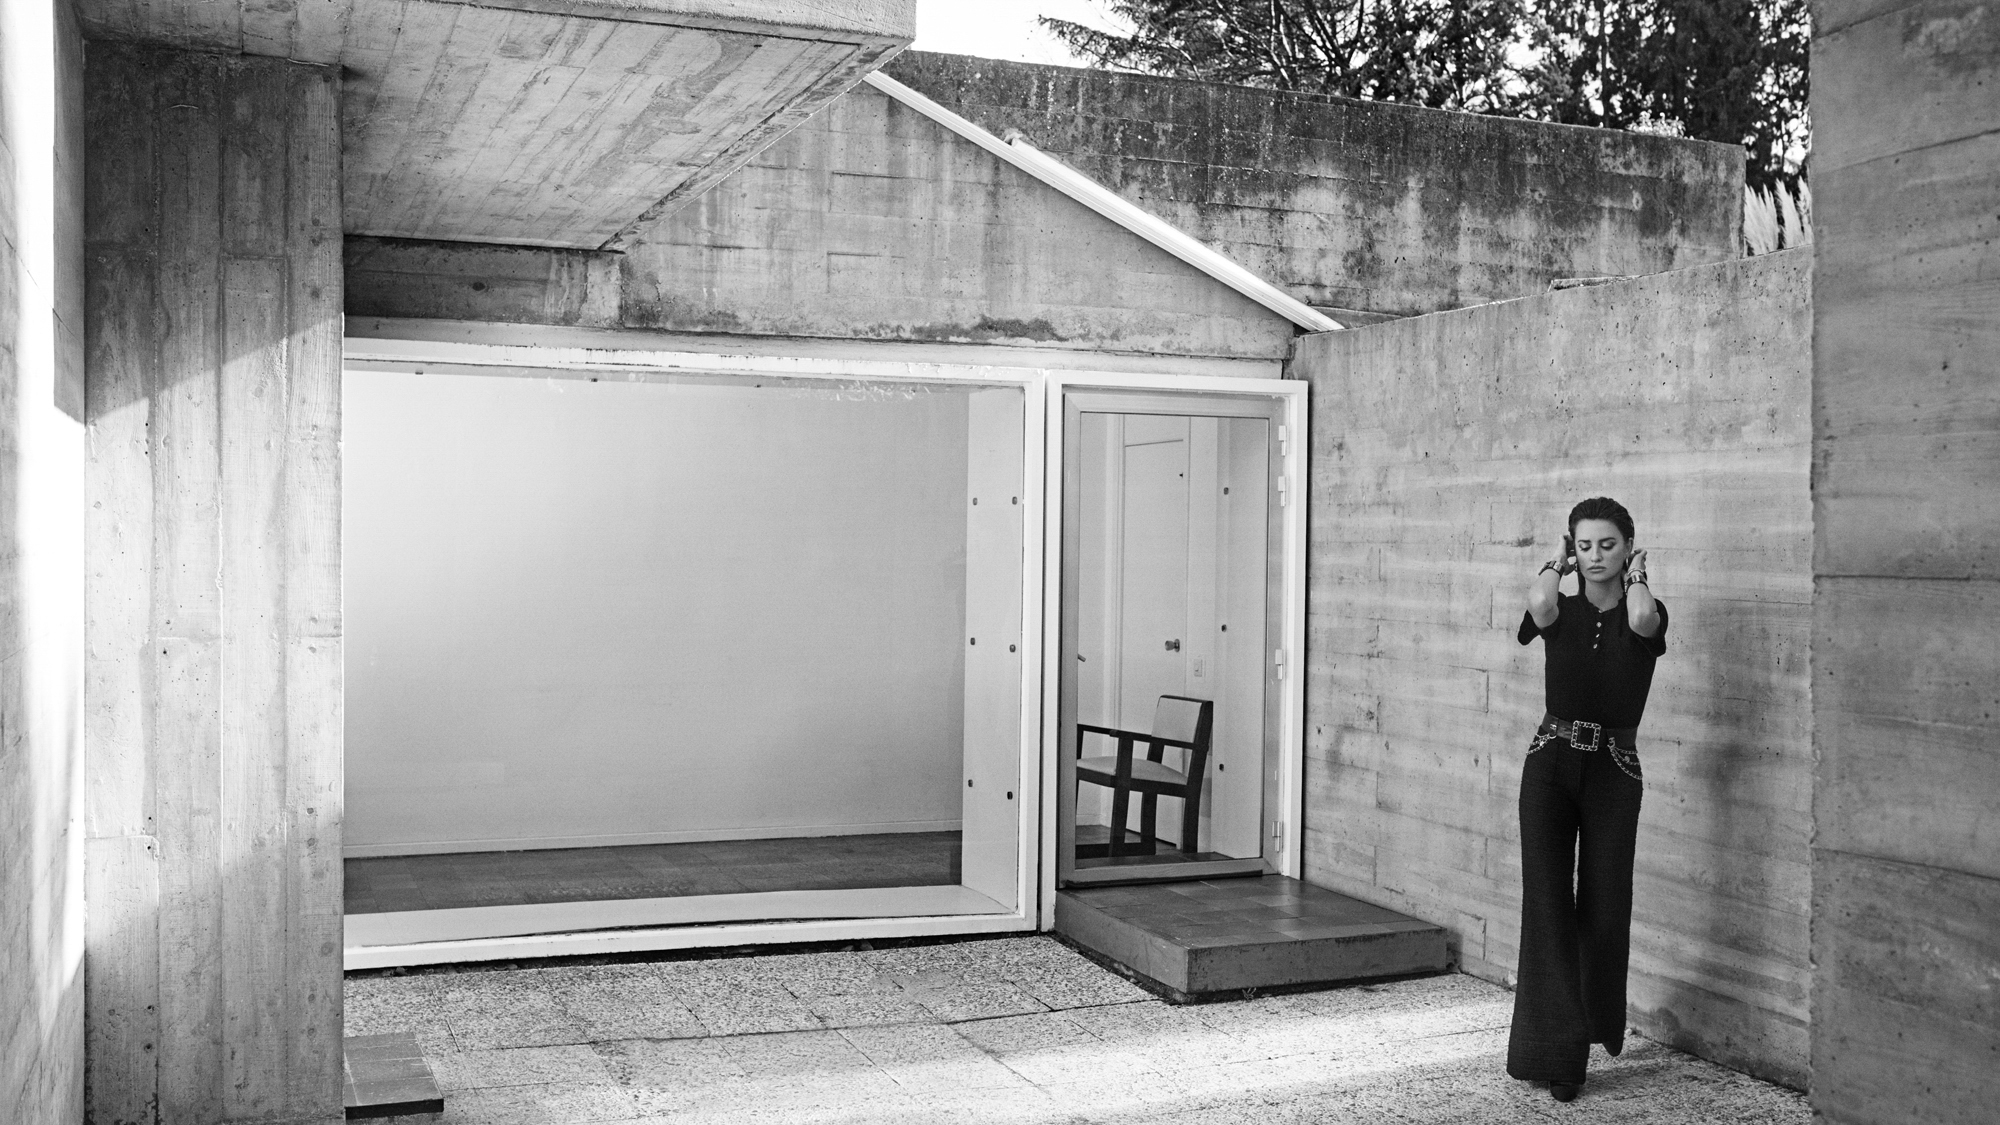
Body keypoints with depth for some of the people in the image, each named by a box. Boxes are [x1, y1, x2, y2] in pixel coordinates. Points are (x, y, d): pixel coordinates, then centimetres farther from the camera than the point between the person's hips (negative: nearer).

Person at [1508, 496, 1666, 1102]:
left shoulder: (1646, 612, 1)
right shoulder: (1560, 611, 4)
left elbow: (1642, 618, -25)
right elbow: (1538, 605, -22)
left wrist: (1635, 574, -6)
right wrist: (1556, 563, -3)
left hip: (1613, 770, 0)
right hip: (1550, 764, 0)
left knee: (1604, 906, 7)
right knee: (1547, 904, -5)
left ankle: (1595, 1023, 33)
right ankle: (1551, 1051, -2)